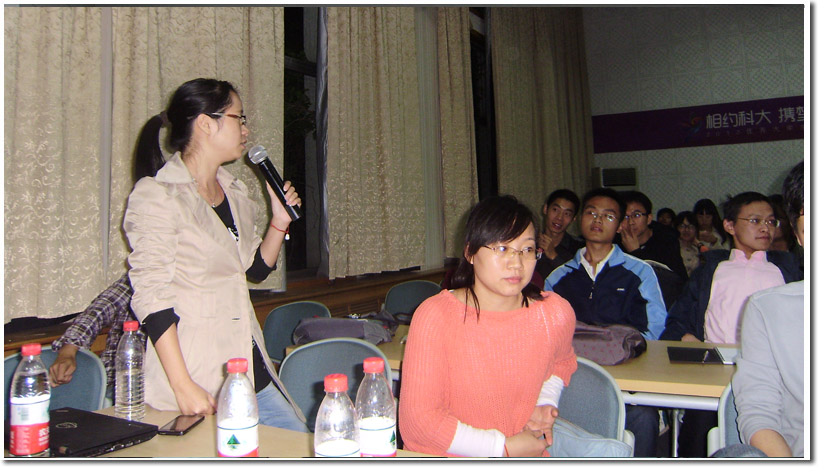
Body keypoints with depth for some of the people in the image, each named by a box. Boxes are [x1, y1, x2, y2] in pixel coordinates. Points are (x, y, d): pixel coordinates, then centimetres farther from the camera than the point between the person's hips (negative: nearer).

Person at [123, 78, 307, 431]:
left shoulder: (235, 193, 11)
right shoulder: (157, 196, -10)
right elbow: (151, 298, -15)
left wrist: (280, 221, 5)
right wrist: (183, 386, -20)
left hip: (252, 371, 7)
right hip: (198, 376, -7)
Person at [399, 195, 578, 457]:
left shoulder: (556, 314, -3)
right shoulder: (434, 316, -14)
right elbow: (418, 420, -13)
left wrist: (545, 403, 3)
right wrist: (505, 448, -11)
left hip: (525, 465, 5)